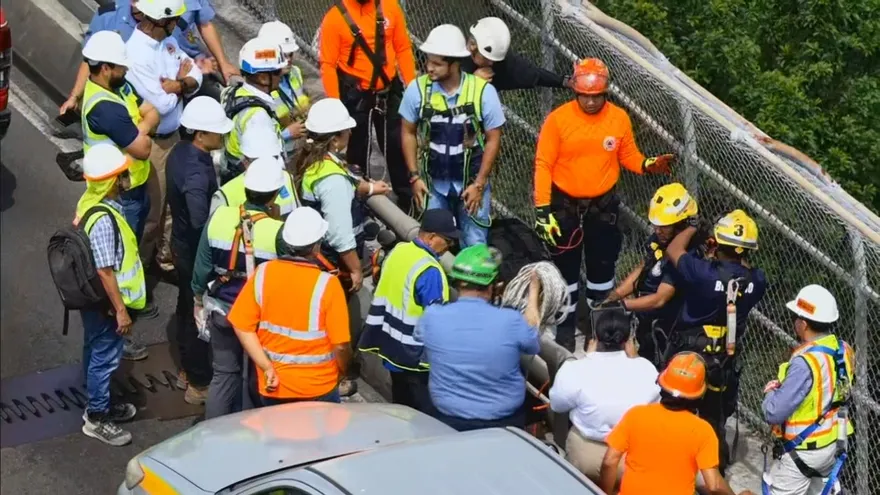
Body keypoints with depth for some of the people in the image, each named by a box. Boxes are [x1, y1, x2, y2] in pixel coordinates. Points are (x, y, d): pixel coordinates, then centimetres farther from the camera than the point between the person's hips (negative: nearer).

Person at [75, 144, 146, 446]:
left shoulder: (89, 202, -3)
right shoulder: (103, 220, -33)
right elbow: (105, 271, -27)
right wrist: (121, 310, -19)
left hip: (92, 297, 10)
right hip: (104, 302, -9)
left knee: (95, 352, 23)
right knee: (105, 357, 6)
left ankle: (99, 405, 40)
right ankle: (97, 419, 21)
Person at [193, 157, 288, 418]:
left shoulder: (219, 217, -12)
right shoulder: (279, 232, -23)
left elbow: (202, 265, -1)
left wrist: (199, 298, 16)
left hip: (222, 309, 3)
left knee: (224, 374, 17)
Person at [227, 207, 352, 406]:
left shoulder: (263, 273, -8)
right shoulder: (327, 283, -18)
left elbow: (242, 326, -6)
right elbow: (340, 344, -15)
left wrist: (267, 367, -6)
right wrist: (342, 372, 5)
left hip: (273, 386, 3)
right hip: (318, 388, -3)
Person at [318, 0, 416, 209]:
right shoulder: (335, 18, -13)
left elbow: (403, 49, 4)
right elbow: (328, 65, -13)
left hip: (389, 94, 3)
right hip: (356, 98, -3)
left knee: (400, 148, 15)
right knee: (357, 154, 10)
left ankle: (408, 203, 29)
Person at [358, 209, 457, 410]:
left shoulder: (398, 250, 3)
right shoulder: (429, 270, -24)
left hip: (391, 344, 9)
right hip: (415, 354, -9)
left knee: (401, 407, 20)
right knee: (424, 413, 1)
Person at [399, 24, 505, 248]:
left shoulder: (483, 91, -17)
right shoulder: (417, 89, -12)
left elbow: (493, 139, -8)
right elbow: (409, 133, 0)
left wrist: (479, 184, -10)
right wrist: (414, 176, -4)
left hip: (472, 182, -1)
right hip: (433, 183, 1)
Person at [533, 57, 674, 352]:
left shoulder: (619, 118, -8)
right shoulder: (558, 119, -15)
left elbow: (628, 156, 4)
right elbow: (543, 165, -12)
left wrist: (647, 165, -19)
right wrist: (542, 209, -16)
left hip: (603, 205, 2)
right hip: (565, 204, -2)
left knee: (602, 265, 13)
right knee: (566, 267, 9)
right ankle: (566, 326, 24)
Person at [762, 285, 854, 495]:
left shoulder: (806, 363, -30)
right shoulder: (843, 350, -4)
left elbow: (774, 413, -28)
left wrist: (771, 393, -6)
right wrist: (783, 385, 1)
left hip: (803, 451, -8)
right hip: (833, 444, 8)